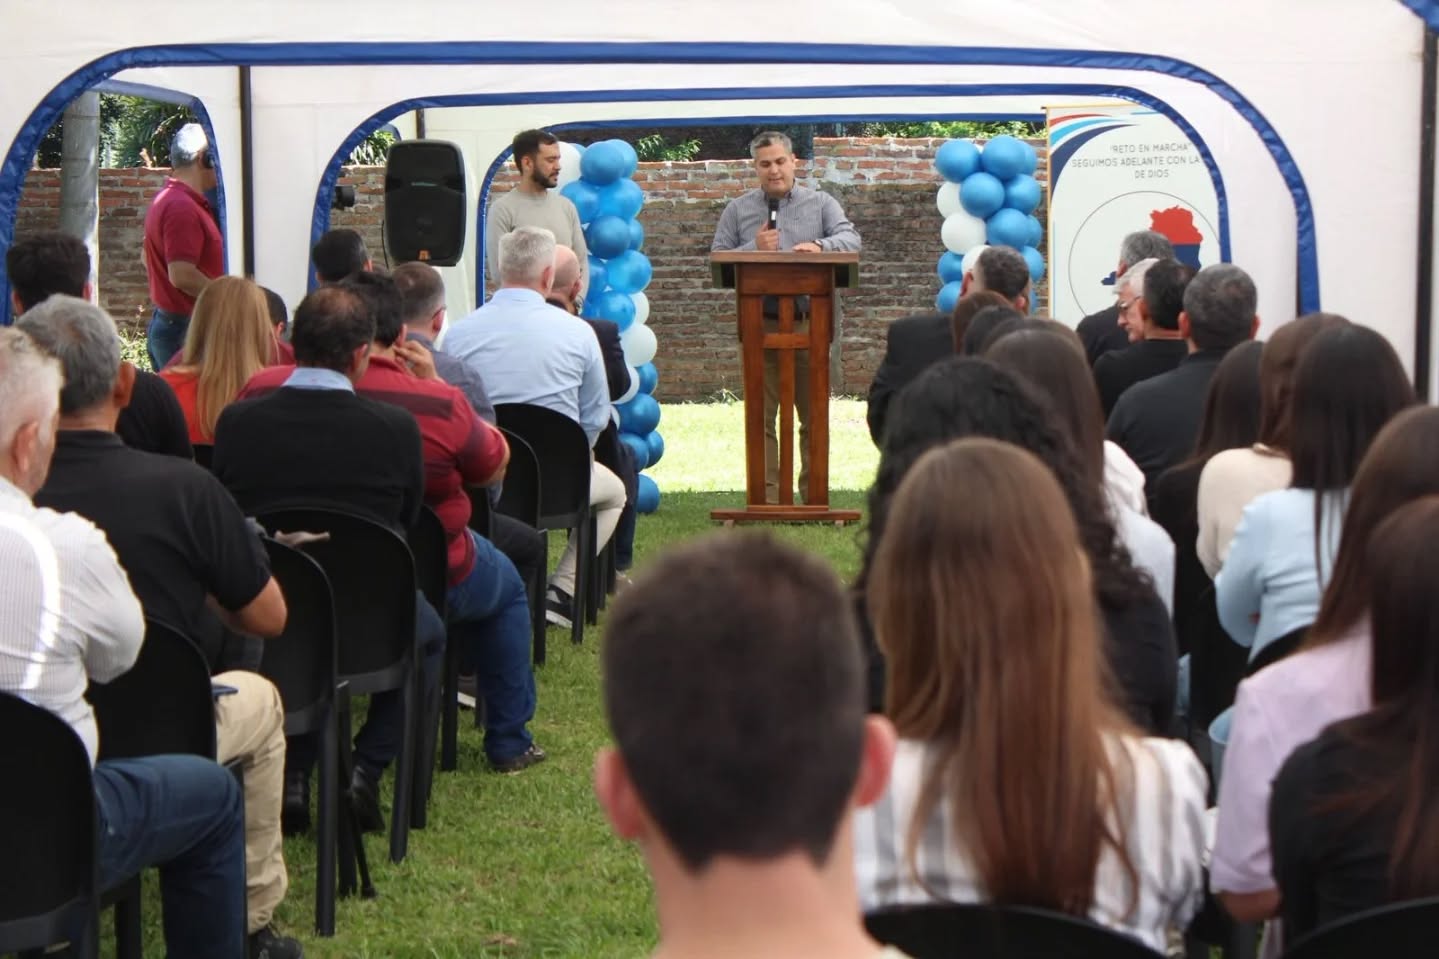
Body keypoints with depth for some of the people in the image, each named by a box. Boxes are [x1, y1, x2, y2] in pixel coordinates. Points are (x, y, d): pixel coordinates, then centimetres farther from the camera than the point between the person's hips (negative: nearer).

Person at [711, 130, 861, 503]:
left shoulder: (821, 203, 11)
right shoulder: (738, 210, 12)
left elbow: (851, 240, -3)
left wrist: (820, 246, -23)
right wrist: (755, 249, -11)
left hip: (811, 323, 0)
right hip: (760, 323, 0)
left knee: (814, 416, 3)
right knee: (761, 416, 0)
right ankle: (766, 498, 3)